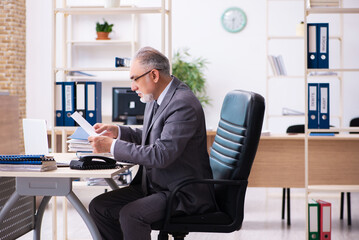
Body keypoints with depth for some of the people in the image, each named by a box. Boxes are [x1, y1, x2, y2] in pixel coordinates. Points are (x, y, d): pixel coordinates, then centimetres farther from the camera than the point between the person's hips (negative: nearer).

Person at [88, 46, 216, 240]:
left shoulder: (183, 104, -22)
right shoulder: (156, 98, 8)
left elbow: (161, 155, -29)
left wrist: (112, 146, -23)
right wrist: (117, 131, 9)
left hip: (185, 194, -10)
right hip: (154, 185, 10)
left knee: (130, 214, -29)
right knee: (98, 206, 1)